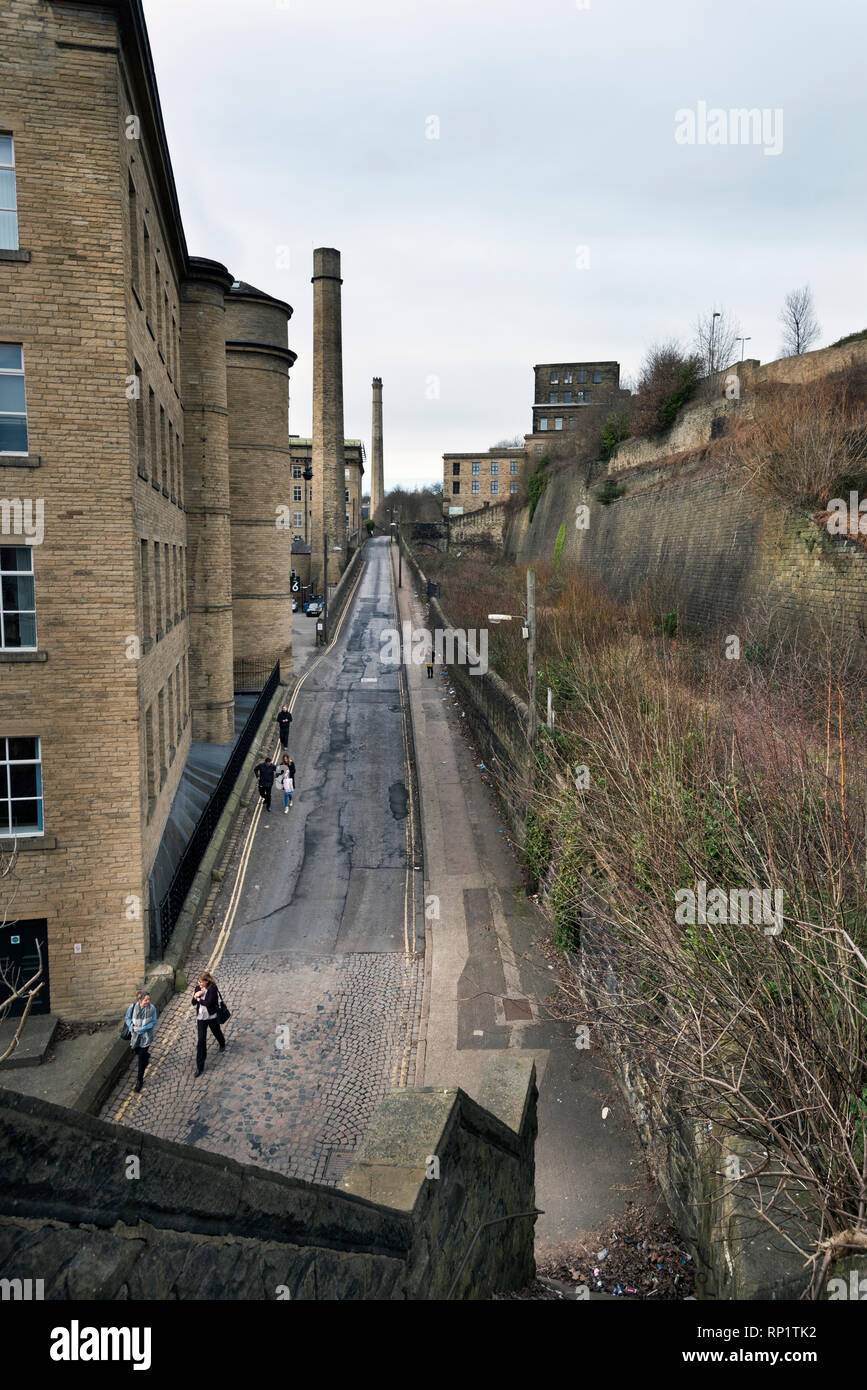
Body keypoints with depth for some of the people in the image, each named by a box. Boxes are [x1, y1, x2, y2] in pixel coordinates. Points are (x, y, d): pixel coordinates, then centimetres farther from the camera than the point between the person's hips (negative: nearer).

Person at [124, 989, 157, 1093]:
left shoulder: (151, 1008, -16)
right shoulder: (132, 1007, -13)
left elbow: (153, 1022, -12)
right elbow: (127, 1018, 0)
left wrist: (141, 1029, -20)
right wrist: (132, 1027, -18)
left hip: (146, 1036, -3)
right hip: (135, 1036, 3)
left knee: (141, 1058, -3)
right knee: (138, 1053, 22)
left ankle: (140, 1080, 8)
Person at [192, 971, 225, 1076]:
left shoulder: (213, 989, -21)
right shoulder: (198, 988, -5)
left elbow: (209, 1003, -27)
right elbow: (193, 1003, 0)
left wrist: (199, 999, -15)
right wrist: (196, 996, -21)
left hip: (212, 1016, -3)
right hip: (200, 1017, 3)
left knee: (217, 1032, 24)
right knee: (201, 1040, -2)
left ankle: (222, 1044, 61)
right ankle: (200, 1067, 3)